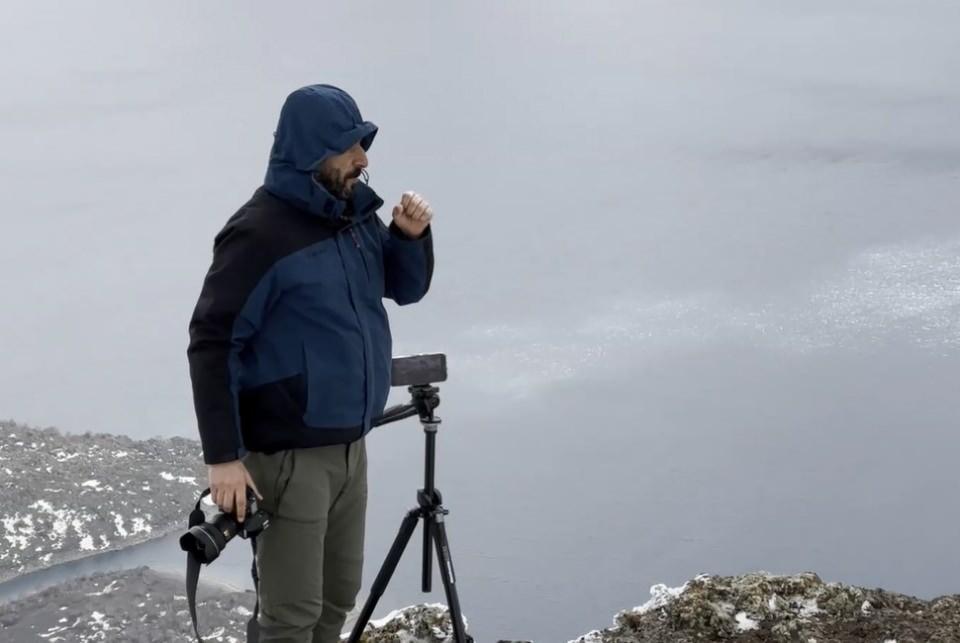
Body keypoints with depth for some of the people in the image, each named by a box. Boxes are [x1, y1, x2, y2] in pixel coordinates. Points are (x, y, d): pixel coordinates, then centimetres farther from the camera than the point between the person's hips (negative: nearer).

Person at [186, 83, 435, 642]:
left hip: (351, 445, 8)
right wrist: (223, 456, -20)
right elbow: (211, 346, -17)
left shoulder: (355, 211, 6)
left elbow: (406, 288, 16)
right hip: (290, 455, -8)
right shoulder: (261, 233, -17)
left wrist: (412, 236, -5)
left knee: (339, 596, 16)